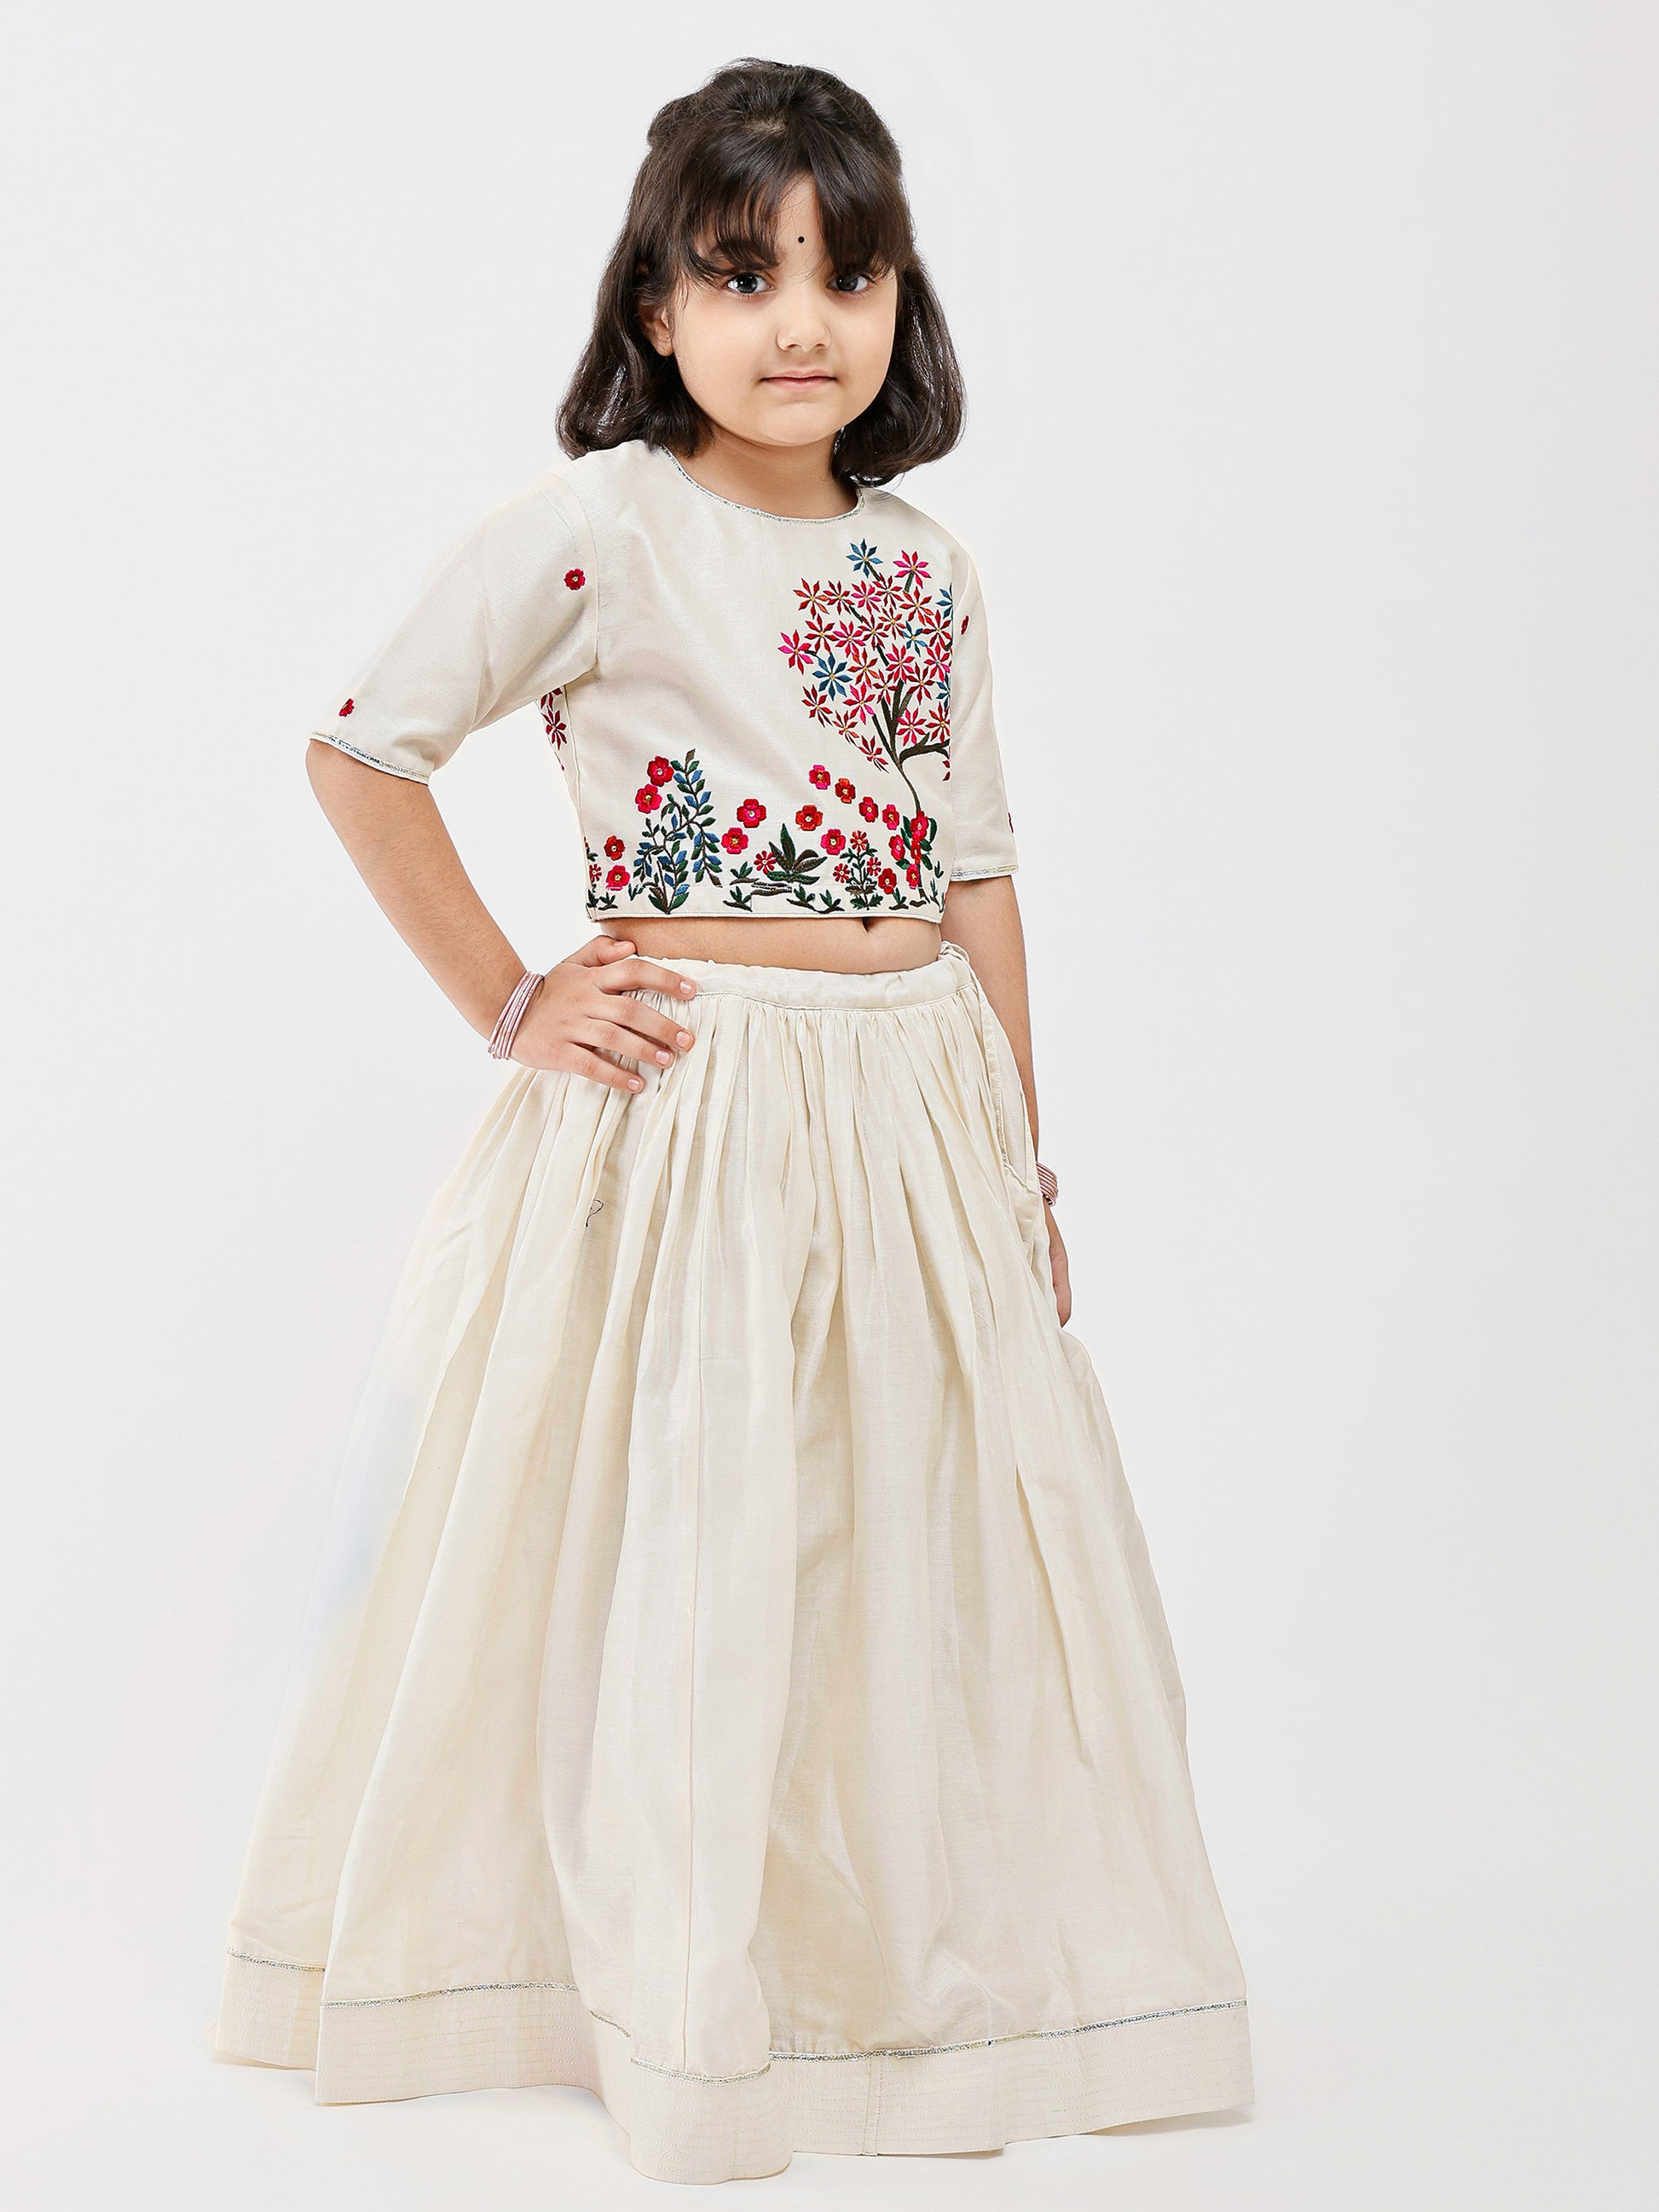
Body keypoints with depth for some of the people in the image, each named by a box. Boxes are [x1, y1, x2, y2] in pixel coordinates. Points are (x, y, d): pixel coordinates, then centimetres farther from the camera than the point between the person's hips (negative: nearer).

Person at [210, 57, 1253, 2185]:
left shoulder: (925, 572, 9)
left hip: (920, 1107, 5)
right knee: (683, 1548, 3)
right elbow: (360, 753, -8)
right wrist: (509, 1005, -8)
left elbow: (977, 878, 12)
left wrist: (1022, 1161, 10)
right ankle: (679, 2000, 22)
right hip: (689, 1109, -5)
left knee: (927, 1530, 11)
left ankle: (917, 1968, 31)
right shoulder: (594, 530, -8)